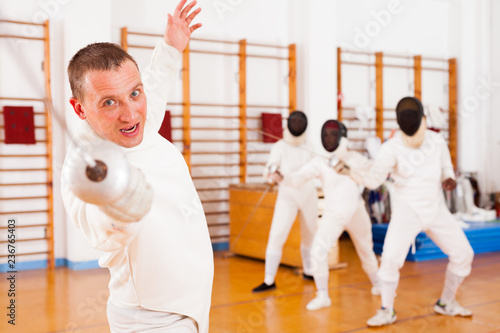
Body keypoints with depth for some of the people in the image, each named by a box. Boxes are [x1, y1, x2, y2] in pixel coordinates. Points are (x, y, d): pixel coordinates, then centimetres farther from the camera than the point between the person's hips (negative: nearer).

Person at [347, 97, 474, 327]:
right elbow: (373, 180, -27)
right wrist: (349, 170, -46)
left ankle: (446, 303, 25)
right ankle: (387, 311, -1)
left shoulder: (437, 141, -5)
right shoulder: (391, 148, -19)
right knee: (391, 259, -22)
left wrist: (449, 180, -15)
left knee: (463, 255, 3)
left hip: (436, 210, 4)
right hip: (407, 211, -4)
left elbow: (446, 169, 9)